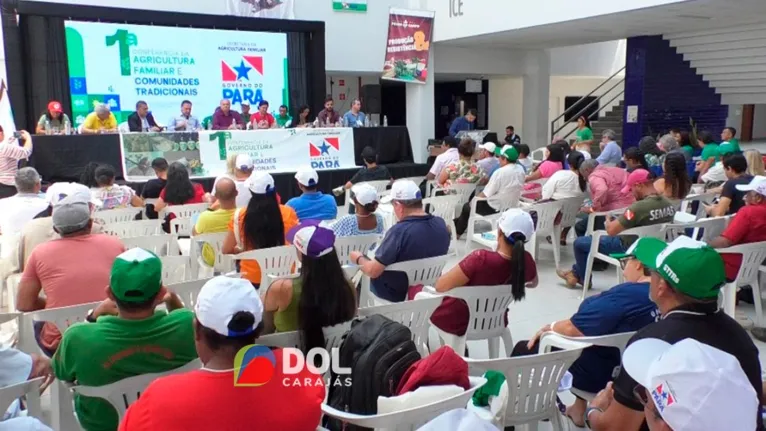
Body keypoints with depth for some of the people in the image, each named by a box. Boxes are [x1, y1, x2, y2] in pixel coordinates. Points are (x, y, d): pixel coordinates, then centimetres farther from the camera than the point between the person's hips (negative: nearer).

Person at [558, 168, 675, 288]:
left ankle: (584, 279, 31)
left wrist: (608, 221, -2)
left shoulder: (639, 207, -32)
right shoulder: (669, 204, -7)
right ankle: (577, 272, 38)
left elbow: (611, 230, -26)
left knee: (579, 242, 9)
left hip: (630, 248, -8)